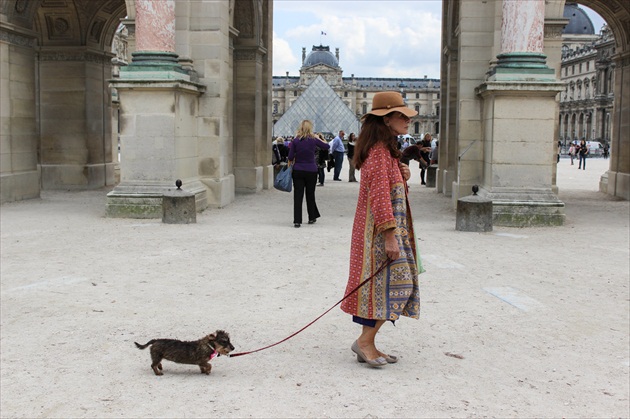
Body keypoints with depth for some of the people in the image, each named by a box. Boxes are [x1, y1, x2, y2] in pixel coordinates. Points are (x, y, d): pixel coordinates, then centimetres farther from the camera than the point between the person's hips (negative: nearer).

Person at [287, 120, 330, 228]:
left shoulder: (295, 141, -4)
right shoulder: (313, 140, -5)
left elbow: (290, 157, -4)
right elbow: (327, 146, 9)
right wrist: (318, 138, 21)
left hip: (298, 171, 0)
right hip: (311, 171, 0)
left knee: (298, 195, 0)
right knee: (310, 194, 14)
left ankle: (297, 221, -5)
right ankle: (312, 218, 26)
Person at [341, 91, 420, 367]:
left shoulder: (385, 149, 17)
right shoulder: (379, 151, -16)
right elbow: (379, 195, -22)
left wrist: (402, 176, 6)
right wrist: (390, 237, -24)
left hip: (387, 227, 10)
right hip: (381, 227, -10)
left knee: (382, 285, 10)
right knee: (396, 282, -10)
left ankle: (367, 345, 15)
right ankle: (365, 341, -5)